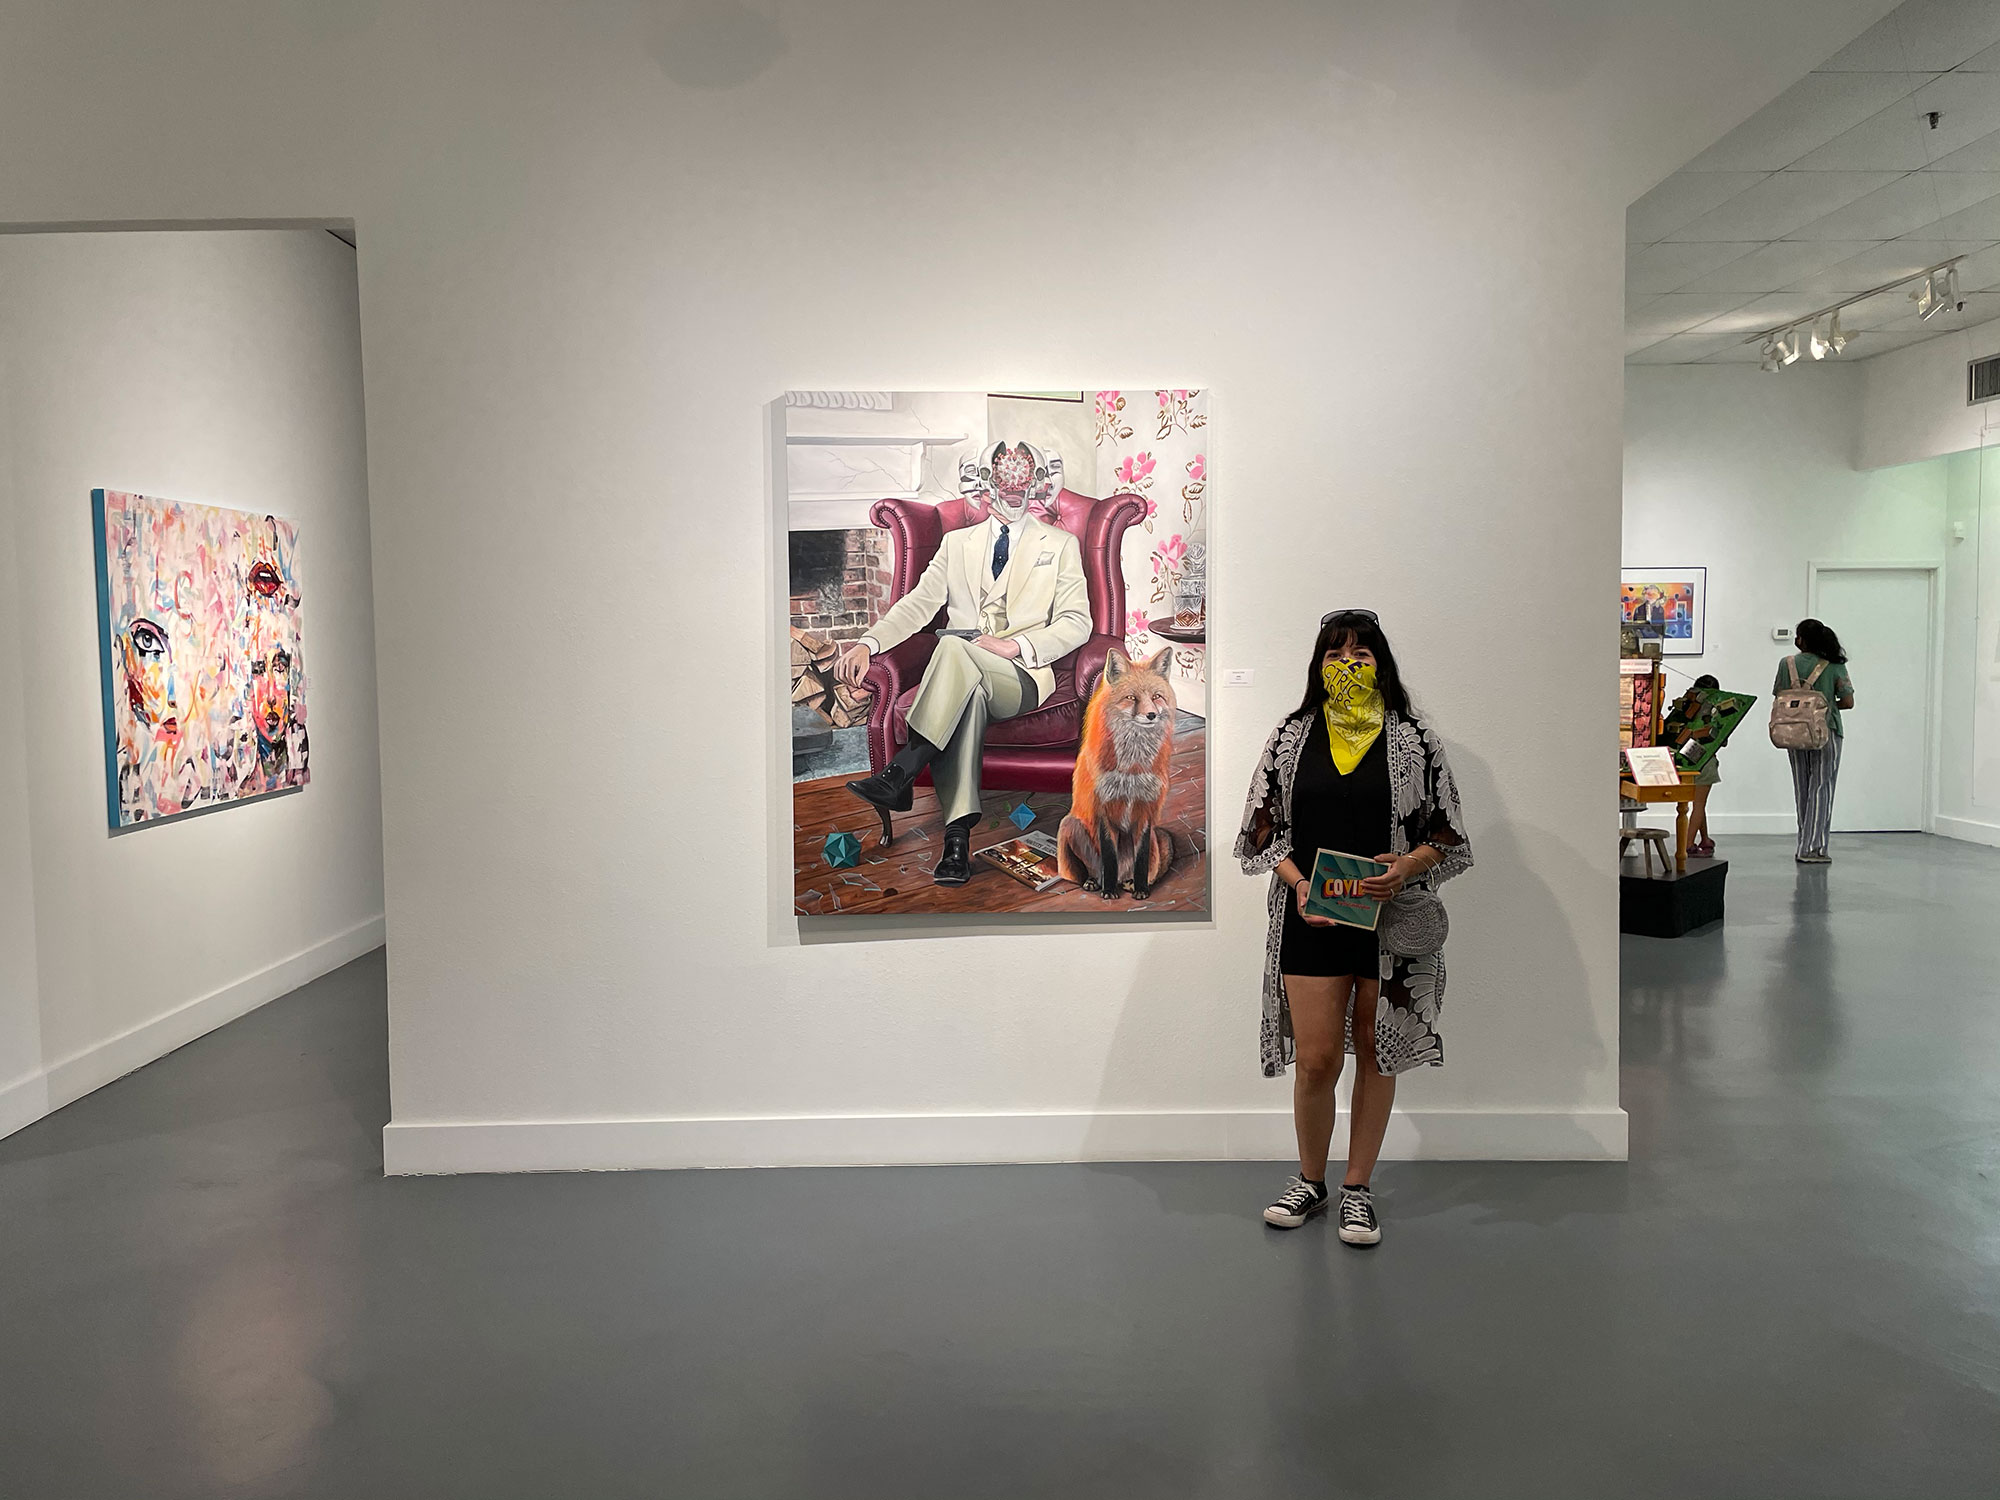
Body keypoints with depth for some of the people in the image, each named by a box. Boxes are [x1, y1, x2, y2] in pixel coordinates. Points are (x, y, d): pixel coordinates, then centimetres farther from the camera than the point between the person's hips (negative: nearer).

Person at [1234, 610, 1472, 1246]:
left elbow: (1444, 833, 3)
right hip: (1310, 916, 0)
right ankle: (1310, 1181, 23)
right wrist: (1298, 883, -11)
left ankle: (1357, 1188, 23)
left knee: (1375, 1052, 8)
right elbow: (1265, 828, 5)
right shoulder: (1292, 736, 5)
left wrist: (1406, 867, -17)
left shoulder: (1413, 739, 2)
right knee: (1315, 1059, 0)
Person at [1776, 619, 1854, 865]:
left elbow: (1779, 697, 4)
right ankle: (1812, 848, -7)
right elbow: (1848, 702, -6)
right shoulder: (1834, 666, -5)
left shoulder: (1787, 664, -1)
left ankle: (1805, 845, 17)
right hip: (1826, 732, -2)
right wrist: (1828, 705, 12)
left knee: (1802, 789, 12)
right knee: (1821, 789, -1)